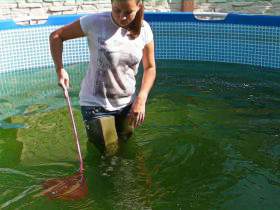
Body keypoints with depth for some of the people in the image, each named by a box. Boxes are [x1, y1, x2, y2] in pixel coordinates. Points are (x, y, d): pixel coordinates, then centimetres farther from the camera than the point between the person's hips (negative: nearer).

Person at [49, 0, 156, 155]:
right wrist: (60, 70, -16)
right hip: (95, 103, -3)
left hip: (127, 102, 4)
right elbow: (56, 36, -6)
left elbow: (150, 67, 1)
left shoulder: (144, 30, -7)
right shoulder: (95, 22, -17)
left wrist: (141, 99, -11)